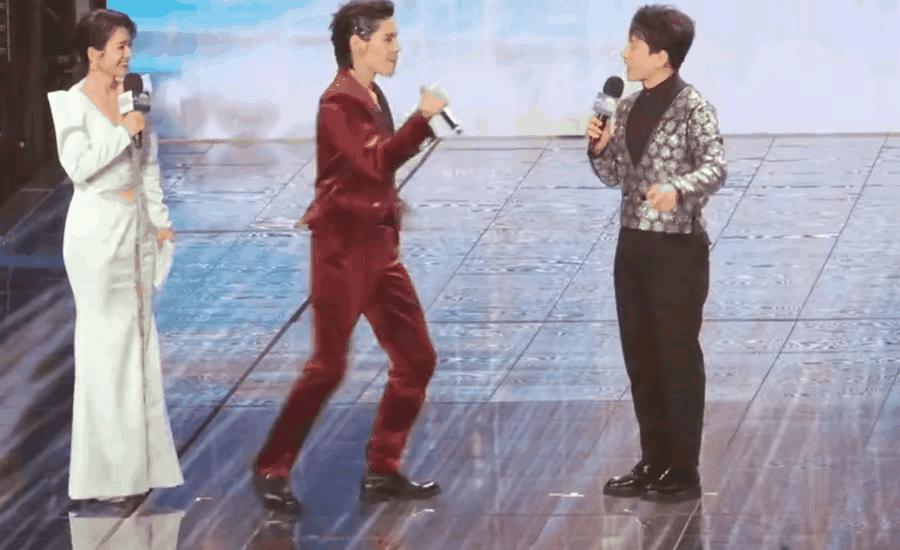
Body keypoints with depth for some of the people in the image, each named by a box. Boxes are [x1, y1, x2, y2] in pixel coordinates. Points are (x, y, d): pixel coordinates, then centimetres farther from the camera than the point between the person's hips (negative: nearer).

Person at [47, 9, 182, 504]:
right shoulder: (72, 104, -9)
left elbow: (148, 164, 12)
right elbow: (78, 166, -18)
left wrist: (160, 220, 9)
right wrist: (122, 132, -16)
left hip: (137, 223, 6)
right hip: (98, 227, -6)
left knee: (140, 332, 8)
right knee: (105, 338, -3)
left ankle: (141, 454, 14)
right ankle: (106, 467, 3)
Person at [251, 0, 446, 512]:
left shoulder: (374, 98, 12)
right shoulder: (339, 103, -16)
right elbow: (377, 161, -30)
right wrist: (424, 119, -28)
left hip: (379, 247, 9)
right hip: (344, 248, -9)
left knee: (418, 358, 8)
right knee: (328, 366, -6)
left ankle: (383, 470, 15)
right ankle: (272, 470, 5)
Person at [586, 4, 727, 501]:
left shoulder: (692, 108, -13)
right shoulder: (628, 108, 9)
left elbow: (715, 167, -24)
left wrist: (678, 189, -42)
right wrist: (599, 147, -4)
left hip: (678, 248, -7)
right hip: (633, 244, 7)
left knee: (678, 359, 0)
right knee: (640, 358, 12)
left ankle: (683, 472, 7)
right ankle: (654, 463, 21)